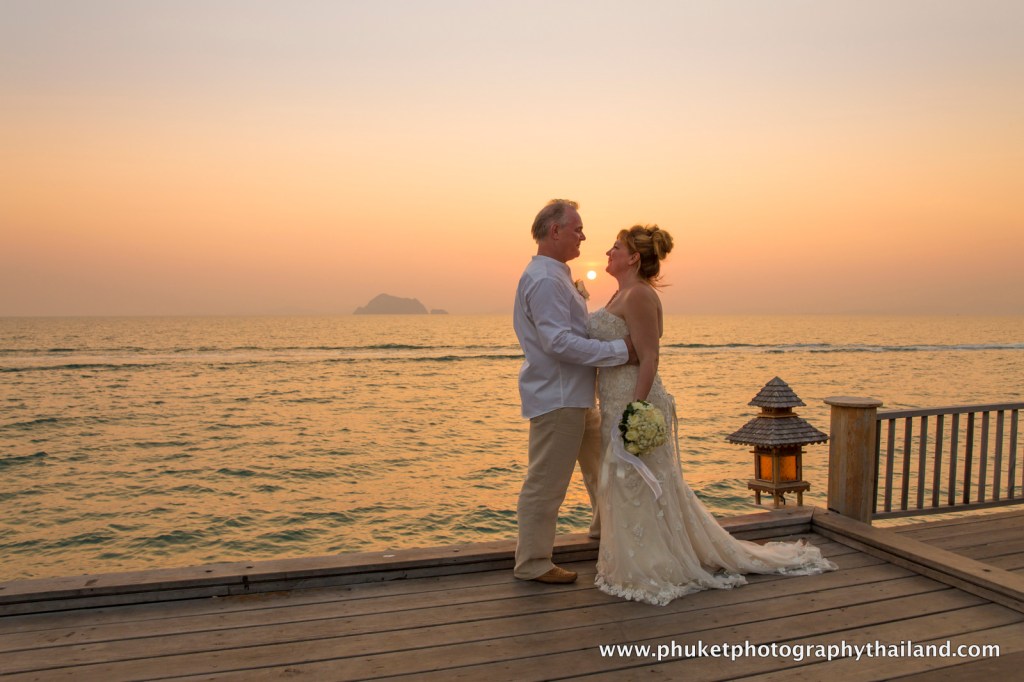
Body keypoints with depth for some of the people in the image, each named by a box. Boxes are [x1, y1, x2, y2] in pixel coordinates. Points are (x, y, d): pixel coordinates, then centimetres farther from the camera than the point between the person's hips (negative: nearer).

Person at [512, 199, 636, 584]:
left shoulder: (555, 276, 17)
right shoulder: (545, 280, -19)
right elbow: (559, 341, -27)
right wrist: (620, 350, -24)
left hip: (575, 395, 11)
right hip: (556, 397, -11)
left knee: (602, 458, 25)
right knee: (547, 482, -2)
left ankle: (605, 527, 44)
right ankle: (532, 564, 10)